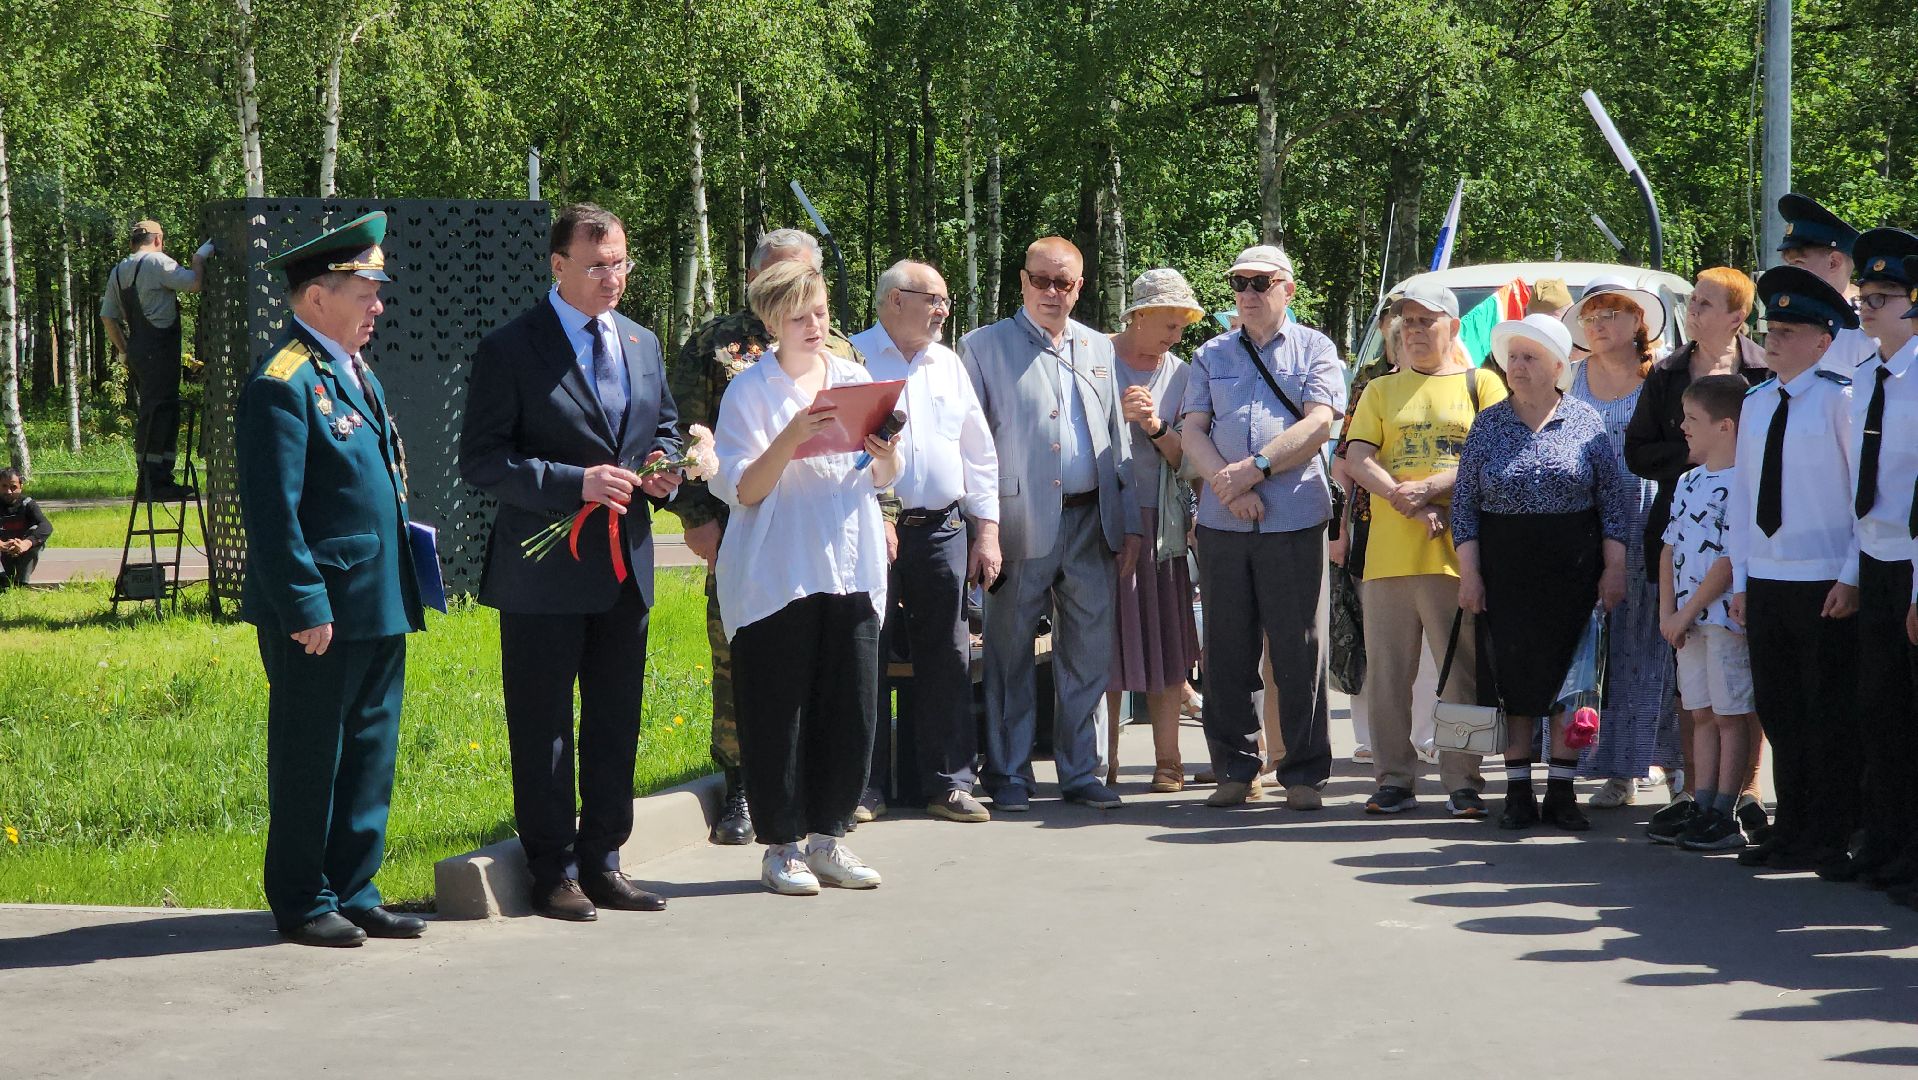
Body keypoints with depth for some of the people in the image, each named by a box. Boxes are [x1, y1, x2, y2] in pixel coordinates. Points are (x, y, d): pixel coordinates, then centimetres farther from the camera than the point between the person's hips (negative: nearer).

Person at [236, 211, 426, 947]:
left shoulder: (355, 374, 16)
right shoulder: (284, 383, -14)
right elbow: (273, 510, -18)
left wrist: (402, 594, 19)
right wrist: (305, 607, -21)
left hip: (378, 609, 9)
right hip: (322, 613, -9)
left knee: (370, 755, 13)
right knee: (310, 760, 2)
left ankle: (354, 894, 21)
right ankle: (302, 904, 11)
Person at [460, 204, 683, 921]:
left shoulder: (642, 344, 11)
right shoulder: (510, 350, -9)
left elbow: (666, 423, 26)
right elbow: (481, 460, -12)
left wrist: (663, 465, 2)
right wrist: (575, 484, -22)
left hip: (625, 566, 6)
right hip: (544, 574, -6)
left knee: (616, 724, 13)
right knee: (542, 728, 1)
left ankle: (602, 862, 23)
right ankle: (554, 873, 10)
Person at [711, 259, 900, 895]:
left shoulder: (853, 379, 11)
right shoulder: (750, 390, -3)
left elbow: (882, 482, 15)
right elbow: (742, 490, -9)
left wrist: (886, 456, -8)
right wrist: (791, 438, -23)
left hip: (851, 570, 4)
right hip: (776, 574, -4)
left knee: (852, 706, 3)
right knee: (777, 710, -2)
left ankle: (827, 835, 16)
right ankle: (783, 847, 8)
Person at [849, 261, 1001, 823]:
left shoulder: (949, 365, 16)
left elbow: (979, 450, 18)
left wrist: (987, 529, 11)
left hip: (943, 529, 5)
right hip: (873, 529, -5)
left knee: (947, 656, 5)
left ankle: (948, 781, 12)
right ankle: (862, 787, 4)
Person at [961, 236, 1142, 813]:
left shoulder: (1099, 349, 15)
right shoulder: (984, 347, 3)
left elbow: (1118, 442, 17)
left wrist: (1131, 523, 10)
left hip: (1091, 522, 3)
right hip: (1021, 522, -3)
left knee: (1090, 653, 4)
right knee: (1011, 653, 2)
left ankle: (1081, 772, 13)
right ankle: (1009, 776, 10)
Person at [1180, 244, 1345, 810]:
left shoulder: (1315, 349, 7)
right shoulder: (1212, 355, 16)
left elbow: (1318, 424, -6)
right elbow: (1192, 430, 7)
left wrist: (1254, 469, -14)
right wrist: (1226, 484, -11)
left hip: (1295, 522, -3)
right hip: (1221, 523, 3)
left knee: (1299, 652, -1)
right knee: (1227, 652, 5)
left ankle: (1304, 774, 6)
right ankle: (1234, 769, 13)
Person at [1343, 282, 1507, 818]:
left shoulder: (1481, 385, 9)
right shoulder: (1381, 391, 16)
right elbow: (1357, 458, 3)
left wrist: (1430, 487, -15)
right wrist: (1410, 504, -11)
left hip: (1458, 553, -3)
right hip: (1388, 551, 3)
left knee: (1462, 673, -2)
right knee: (1387, 673, 4)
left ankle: (1463, 782, 4)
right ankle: (1395, 780, 11)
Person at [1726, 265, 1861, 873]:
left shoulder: (1839, 400, -9)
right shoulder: (1756, 405, 12)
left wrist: (1852, 577, -12)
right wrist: (1740, 579, 11)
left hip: (1825, 586, -7)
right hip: (1765, 581, 7)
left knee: (1829, 714, 0)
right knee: (1778, 710, 12)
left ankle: (1828, 839, 8)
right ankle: (1790, 830, 21)